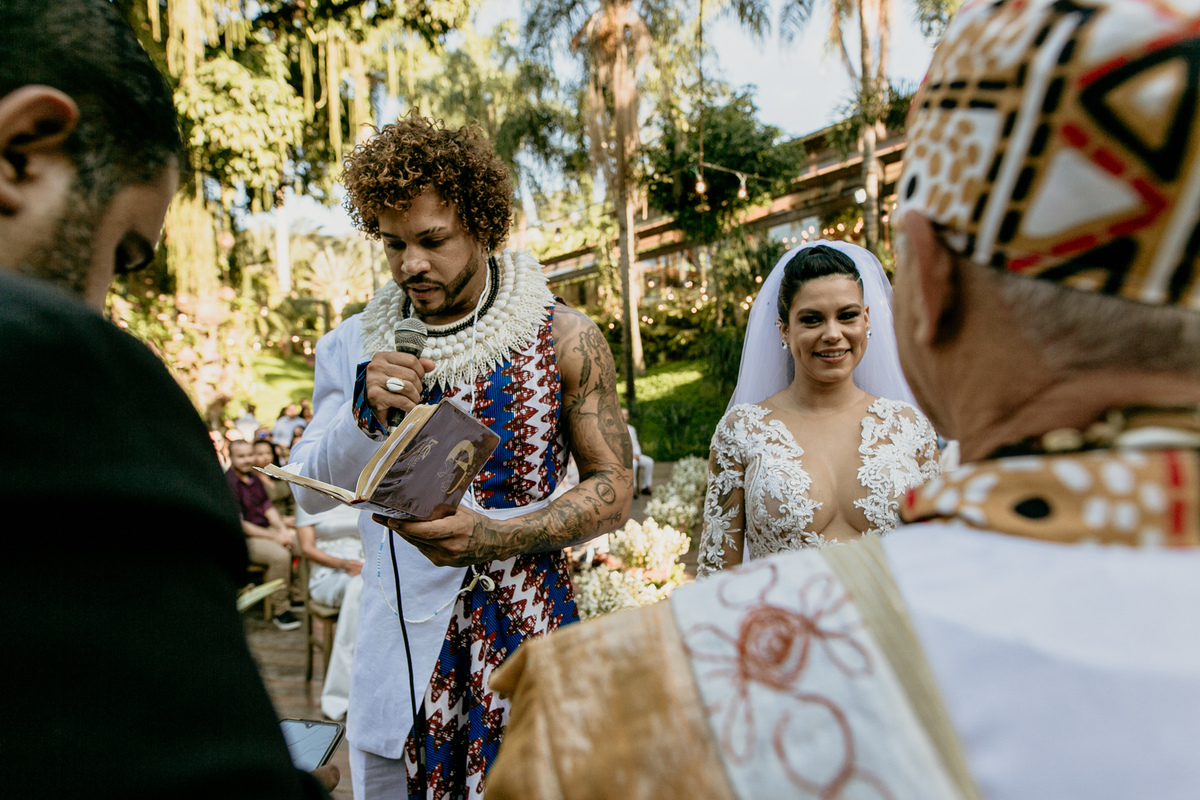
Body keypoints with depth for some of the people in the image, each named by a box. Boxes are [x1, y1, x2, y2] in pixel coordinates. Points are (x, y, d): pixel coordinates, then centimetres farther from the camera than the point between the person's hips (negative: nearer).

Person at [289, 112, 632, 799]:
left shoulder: (565, 339, -5)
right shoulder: (355, 347, 1)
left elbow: (613, 488, -5)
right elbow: (312, 495, 0)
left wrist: (494, 536, -19)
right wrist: (364, 413, -20)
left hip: (527, 637, -1)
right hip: (400, 645, 2)